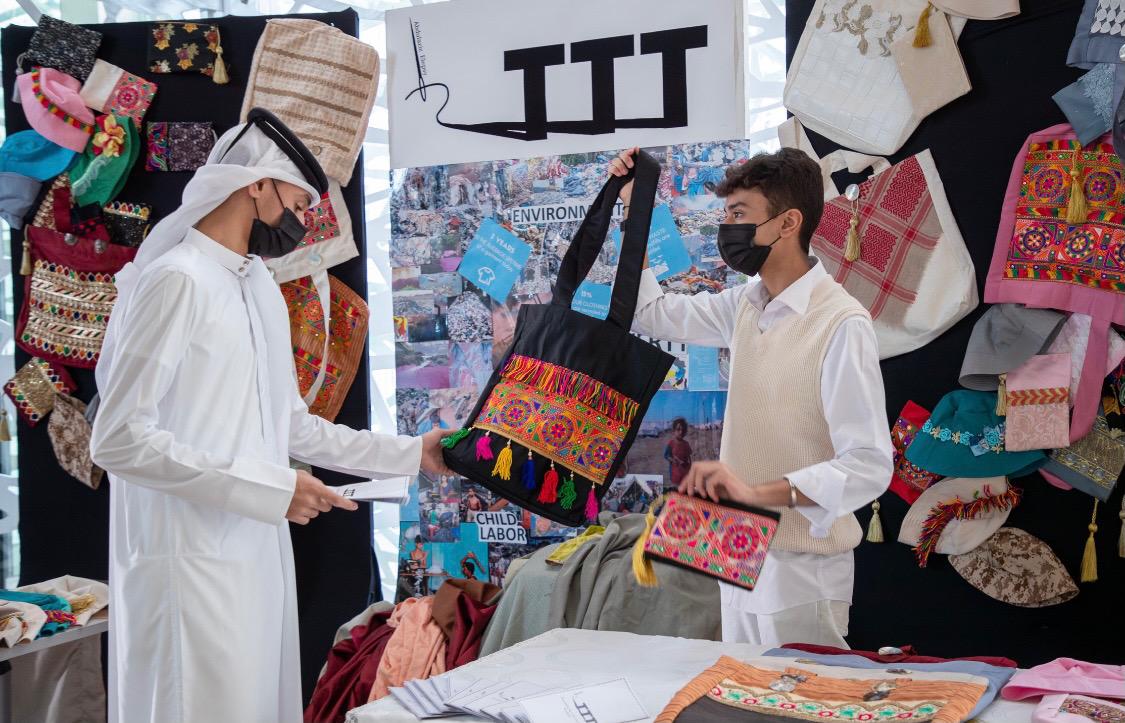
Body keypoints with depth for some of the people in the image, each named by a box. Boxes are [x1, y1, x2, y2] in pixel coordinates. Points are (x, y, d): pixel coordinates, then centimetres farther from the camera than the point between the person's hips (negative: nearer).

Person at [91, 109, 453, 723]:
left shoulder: (262, 288, 14)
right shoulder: (178, 280, -13)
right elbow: (118, 440, -18)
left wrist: (409, 453, 19)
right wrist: (269, 489, -18)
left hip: (258, 555, 8)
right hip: (193, 563, -8)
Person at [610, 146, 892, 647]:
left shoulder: (842, 324, -20)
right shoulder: (746, 304, 5)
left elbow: (870, 466, -24)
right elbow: (652, 312, 20)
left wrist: (758, 491, -34)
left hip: (801, 565, -8)